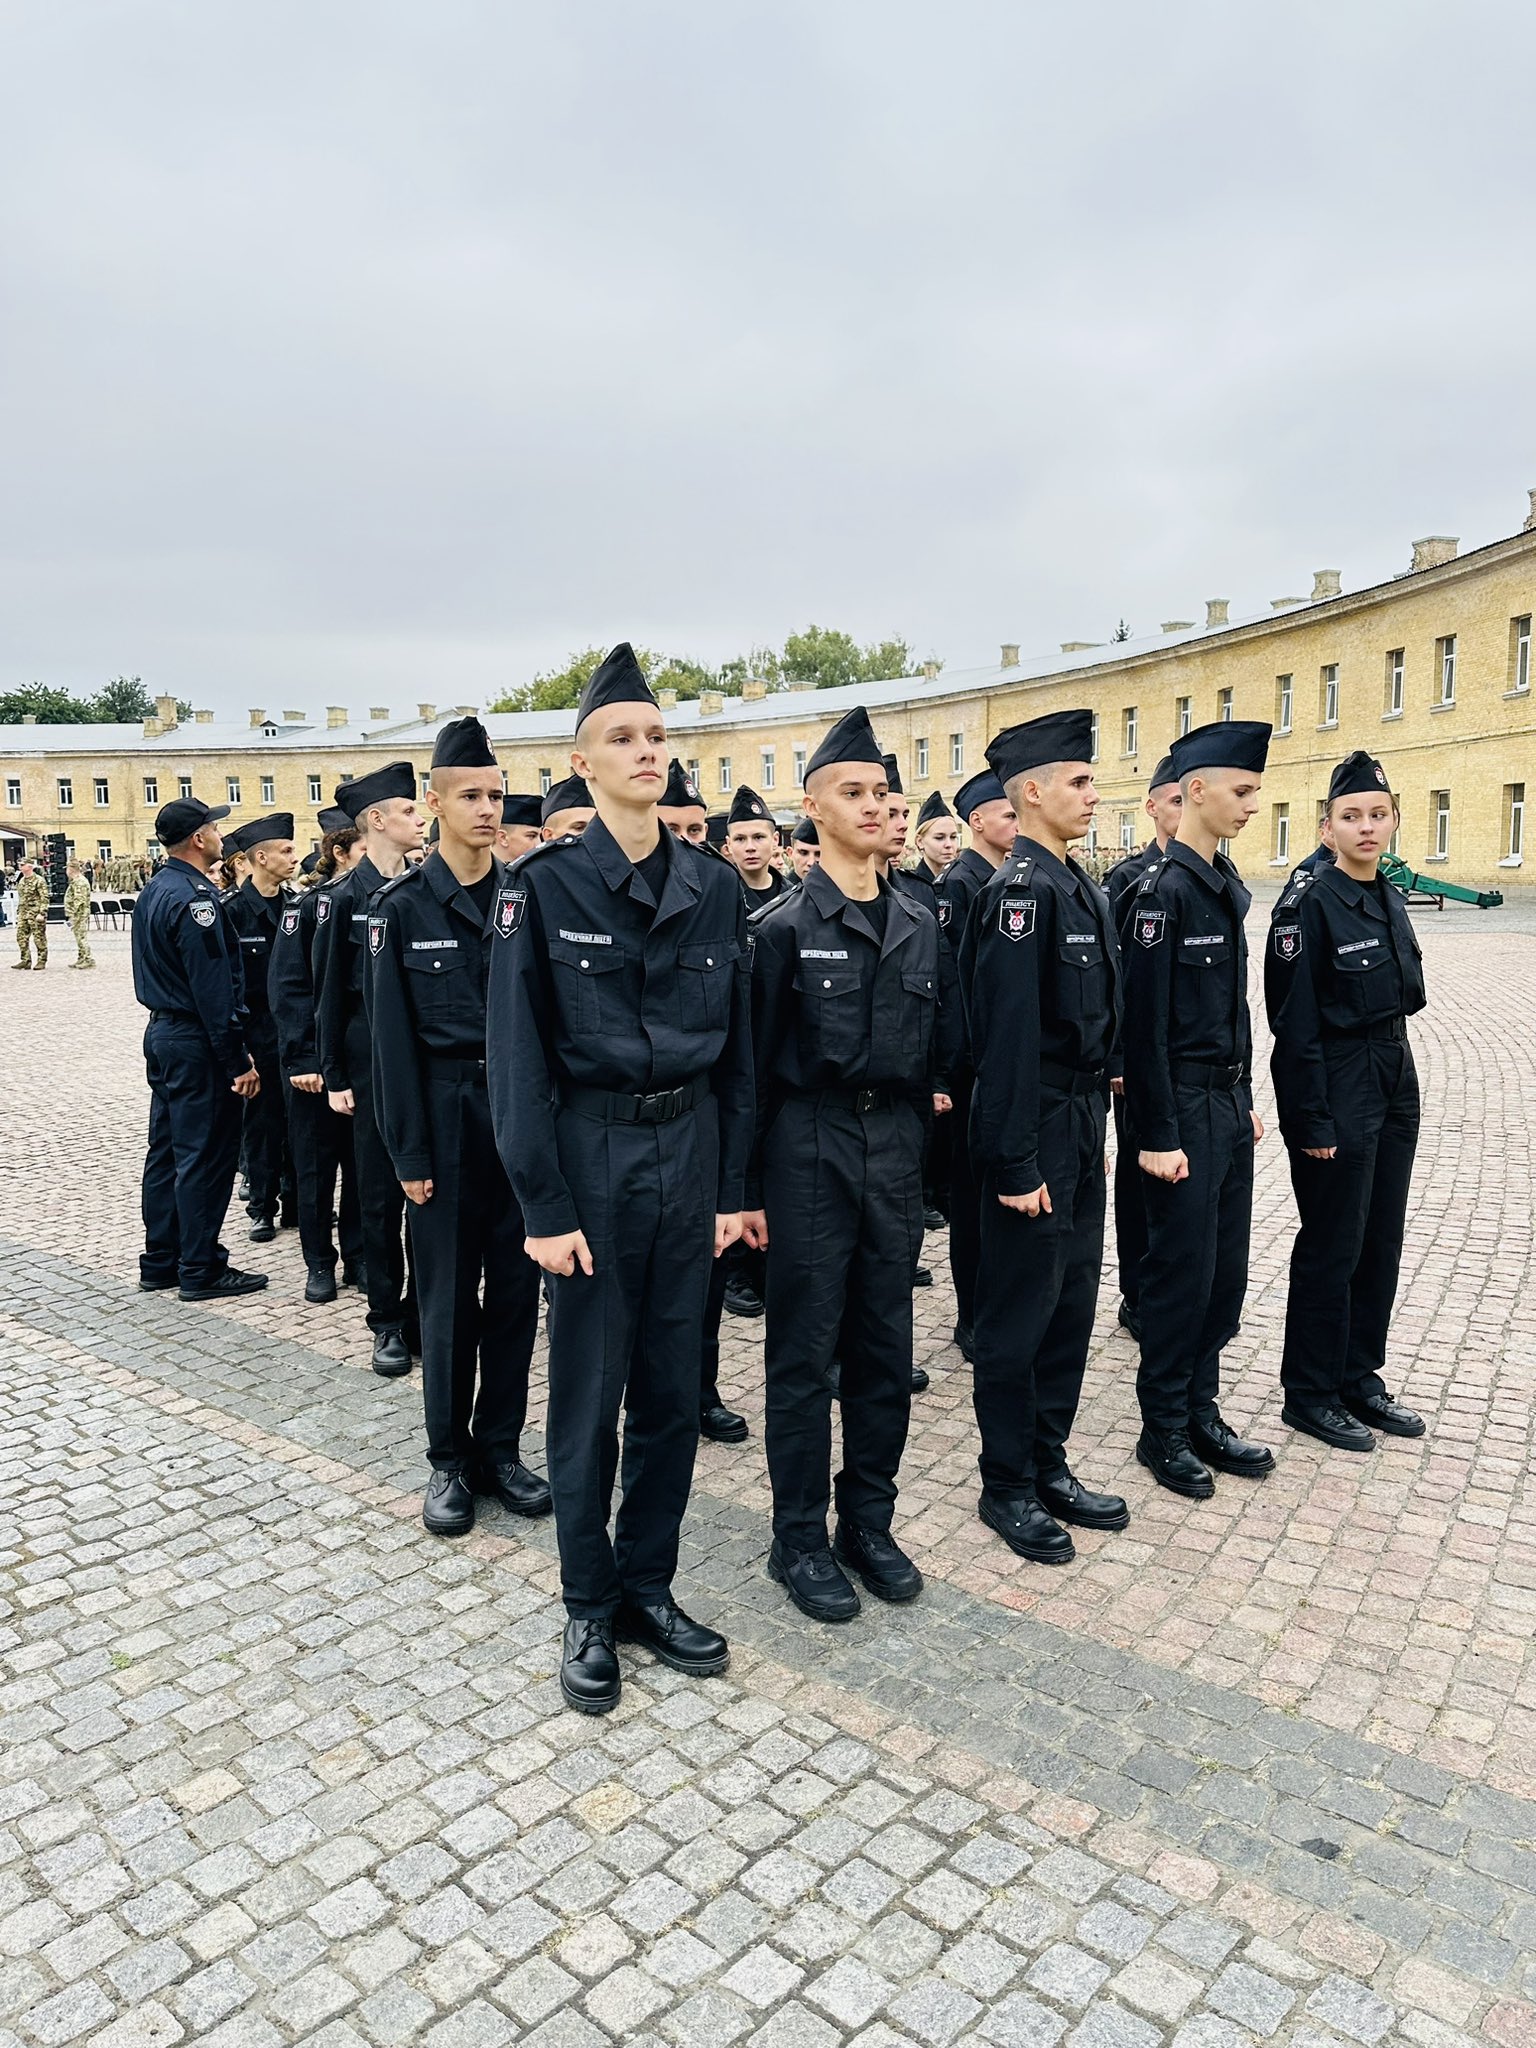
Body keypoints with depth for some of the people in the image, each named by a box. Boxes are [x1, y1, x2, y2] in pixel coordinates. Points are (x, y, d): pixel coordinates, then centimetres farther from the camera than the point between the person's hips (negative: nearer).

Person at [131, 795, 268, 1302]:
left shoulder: (153, 890, 12)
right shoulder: (194, 897, -19)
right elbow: (213, 989, -21)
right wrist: (238, 1061, -19)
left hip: (161, 1032, 10)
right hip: (196, 1040, -10)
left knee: (167, 1150, 15)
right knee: (206, 1156, -2)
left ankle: (160, 1261, 24)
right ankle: (201, 1270, 6)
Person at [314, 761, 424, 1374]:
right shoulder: (344, 898, -4)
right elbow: (329, 993, -3)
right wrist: (334, 1076, -5)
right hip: (372, 1063, -3)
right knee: (382, 1196, 4)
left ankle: (423, 1309, 21)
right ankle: (388, 1322, 16)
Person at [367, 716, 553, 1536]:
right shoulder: (402, 905, -3)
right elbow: (392, 1035, -5)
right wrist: (409, 1151, -7)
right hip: (447, 1109, -2)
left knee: (514, 1285, 9)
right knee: (448, 1291, 7)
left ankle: (500, 1447, 24)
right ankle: (449, 1459, 22)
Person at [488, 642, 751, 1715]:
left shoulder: (714, 888, 4)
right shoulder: (547, 883, -7)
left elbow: (736, 1046, 8)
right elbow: (519, 1052, -8)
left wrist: (732, 1184, 5)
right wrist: (544, 1205, -12)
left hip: (690, 1148, 4)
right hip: (591, 1150, -3)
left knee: (673, 1387, 13)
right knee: (588, 1394, 8)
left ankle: (651, 1587, 31)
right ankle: (591, 1610, 26)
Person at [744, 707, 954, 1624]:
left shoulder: (920, 924, 8)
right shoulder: (783, 926, -6)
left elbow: (931, 1048, 13)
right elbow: (755, 1064, -5)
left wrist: (928, 1157, 9)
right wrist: (749, 1188, -6)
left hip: (896, 1146, 5)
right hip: (810, 1150, -4)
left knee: (886, 1347, 12)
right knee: (805, 1352, 5)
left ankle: (869, 1523, 28)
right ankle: (800, 1539, 20)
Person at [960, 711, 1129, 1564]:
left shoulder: (1077, 886, 12)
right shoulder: (1019, 889, -17)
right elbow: (1008, 1036, -21)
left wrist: (1096, 1133, 17)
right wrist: (1016, 1165, -21)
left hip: (1080, 1126, 9)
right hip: (1037, 1132, -9)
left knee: (1071, 1301, 16)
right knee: (1020, 1310, 3)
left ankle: (1049, 1466, 30)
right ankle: (1007, 1486, 19)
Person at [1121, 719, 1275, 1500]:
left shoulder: (1226, 884, 12)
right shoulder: (1163, 888, -15)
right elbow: (1144, 1020, -18)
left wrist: (1246, 1100, 17)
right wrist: (1155, 1136, -18)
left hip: (1228, 1103, 8)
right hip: (1183, 1107, -8)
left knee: (1224, 1266, 14)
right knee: (1181, 1268, 1)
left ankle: (1201, 1411, 28)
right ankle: (1163, 1430, 17)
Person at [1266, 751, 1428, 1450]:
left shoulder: (1389, 900, 10)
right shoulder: (1309, 901, -14)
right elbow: (1294, 1020, -17)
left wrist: (1397, 1080, 14)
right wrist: (1313, 1122, -18)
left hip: (1394, 1080, 8)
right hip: (1335, 1086, -8)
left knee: (1380, 1241, 15)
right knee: (1332, 1246, 1)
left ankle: (1359, 1378, 29)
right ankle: (1310, 1394, 16)